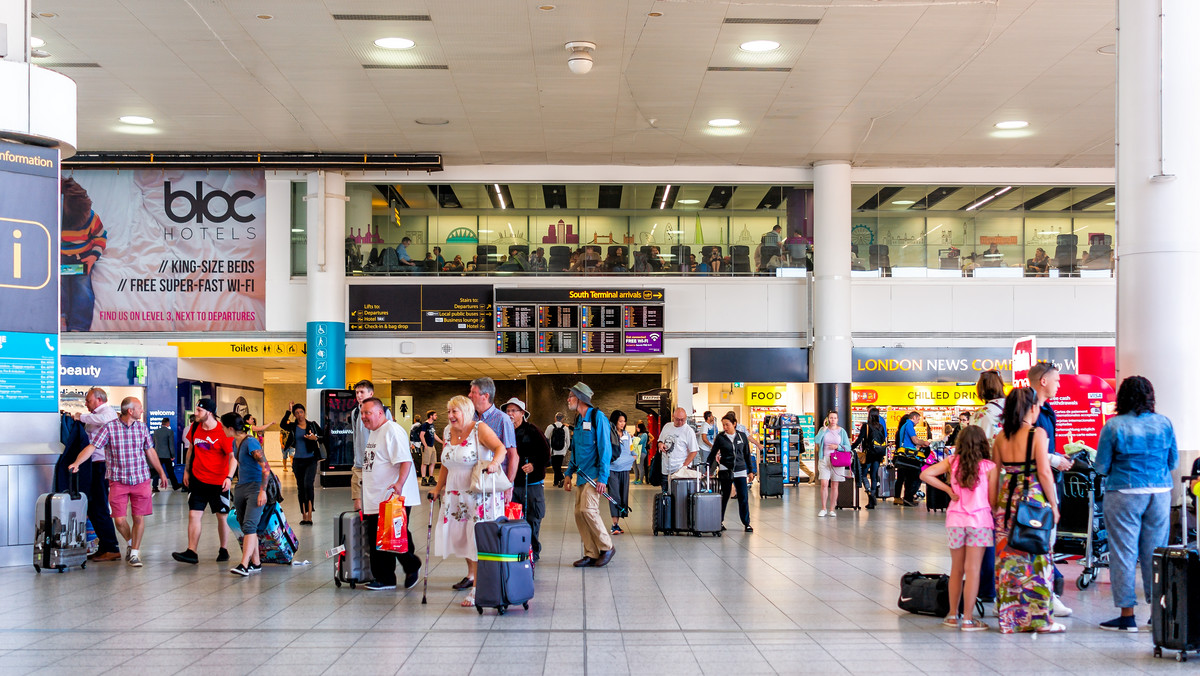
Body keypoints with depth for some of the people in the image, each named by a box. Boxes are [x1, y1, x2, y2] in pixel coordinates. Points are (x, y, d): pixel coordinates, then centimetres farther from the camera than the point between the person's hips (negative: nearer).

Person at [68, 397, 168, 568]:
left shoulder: (142, 427, 6)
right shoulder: (109, 427, -6)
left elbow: (150, 451, 15)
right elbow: (92, 446, -11)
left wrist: (161, 472, 19)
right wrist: (76, 463, -25)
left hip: (141, 479, 2)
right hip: (118, 481, -2)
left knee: (139, 518, 0)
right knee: (119, 520, -2)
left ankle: (134, 553, 13)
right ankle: (130, 543, 27)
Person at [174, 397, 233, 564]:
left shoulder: (222, 432, -14)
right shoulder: (195, 427, 3)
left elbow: (232, 456, -14)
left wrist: (229, 477, -27)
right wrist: (186, 471, 15)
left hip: (218, 481, -4)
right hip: (198, 479, 4)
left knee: (222, 516, 7)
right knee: (194, 514, -4)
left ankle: (223, 550, 21)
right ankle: (191, 552, -5)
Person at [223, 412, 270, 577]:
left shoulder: (250, 443, -17)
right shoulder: (235, 442, 10)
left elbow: (266, 467, -20)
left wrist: (263, 491, -21)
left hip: (255, 487, -9)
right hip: (241, 487, 9)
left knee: (249, 525, -17)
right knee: (245, 526, 9)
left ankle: (244, 565, -22)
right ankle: (256, 563, 16)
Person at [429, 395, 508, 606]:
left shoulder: (480, 429, -9)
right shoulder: (449, 432, 12)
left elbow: (500, 448, -21)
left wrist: (495, 462, -40)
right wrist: (438, 488, 19)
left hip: (478, 493, -7)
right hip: (455, 494, 7)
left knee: (477, 538, -10)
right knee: (459, 535, 11)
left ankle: (477, 589, -9)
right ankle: (471, 574, 31)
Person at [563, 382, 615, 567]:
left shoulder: (597, 417, -9)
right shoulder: (578, 420, 16)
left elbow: (605, 449, -14)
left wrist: (602, 478, -18)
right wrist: (569, 474, 17)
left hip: (594, 474, -8)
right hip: (581, 475, 8)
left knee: (588, 509, -17)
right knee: (579, 513, 3)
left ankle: (607, 547, -2)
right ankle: (591, 554, 8)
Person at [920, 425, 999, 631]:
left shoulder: (952, 462, 3)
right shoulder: (990, 467, -4)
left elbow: (926, 474, -6)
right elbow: (992, 501, -2)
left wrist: (948, 489, 0)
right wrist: (996, 513, 18)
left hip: (955, 520, 3)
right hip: (979, 521, -3)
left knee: (956, 569, 14)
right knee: (972, 570, -1)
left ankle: (953, 616, 22)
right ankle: (968, 619, 1)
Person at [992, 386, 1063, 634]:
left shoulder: (1000, 437, 6)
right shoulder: (1037, 433, -8)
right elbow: (1044, 472, -11)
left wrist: (996, 504, 14)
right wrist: (1054, 505, -3)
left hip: (1007, 500, 5)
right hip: (1034, 500, -5)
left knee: (1007, 558, 8)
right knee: (1036, 560, 2)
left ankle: (1009, 618, 11)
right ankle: (1040, 619, 7)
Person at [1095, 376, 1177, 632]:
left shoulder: (1114, 426, -8)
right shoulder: (1164, 424, 2)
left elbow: (1101, 467, -4)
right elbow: (1173, 462, 11)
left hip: (1124, 495, -4)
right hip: (1160, 493, 4)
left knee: (1123, 553, 3)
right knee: (1154, 553, 11)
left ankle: (1127, 615, 6)